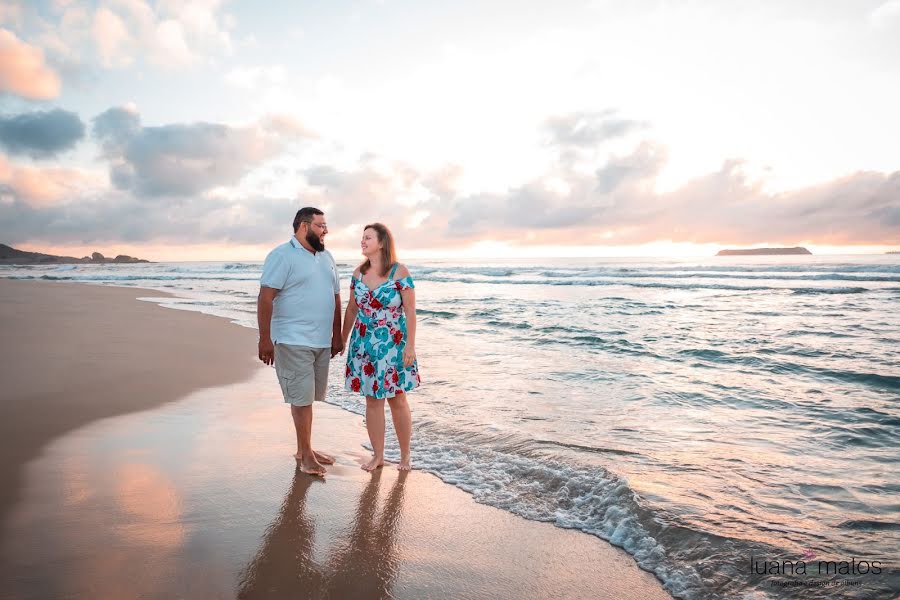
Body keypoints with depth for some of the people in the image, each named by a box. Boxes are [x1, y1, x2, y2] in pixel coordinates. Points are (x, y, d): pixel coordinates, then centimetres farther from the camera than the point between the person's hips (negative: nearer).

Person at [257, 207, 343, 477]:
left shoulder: (326, 257, 14)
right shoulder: (282, 255, -8)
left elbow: (335, 297, 19)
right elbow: (265, 298, -14)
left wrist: (337, 335, 16)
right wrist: (265, 339, -19)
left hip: (322, 341, 7)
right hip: (294, 341, -7)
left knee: (308, 397, 14)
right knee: (301, 398, -1)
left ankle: (304, 449, 26)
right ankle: (306, 454, 12)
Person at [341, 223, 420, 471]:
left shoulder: (400, 272, -9)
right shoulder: (359, 273, 5)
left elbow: (410, 311, -10)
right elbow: (351, 309, 13)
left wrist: (410, 345, -13)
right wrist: (342, 338, 16)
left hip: (393, 345, -4)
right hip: (364, 344, 4)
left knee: (397, 400, 4)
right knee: (372, 400, 9)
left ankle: (405, 455, 21)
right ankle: (378, 456, 22)